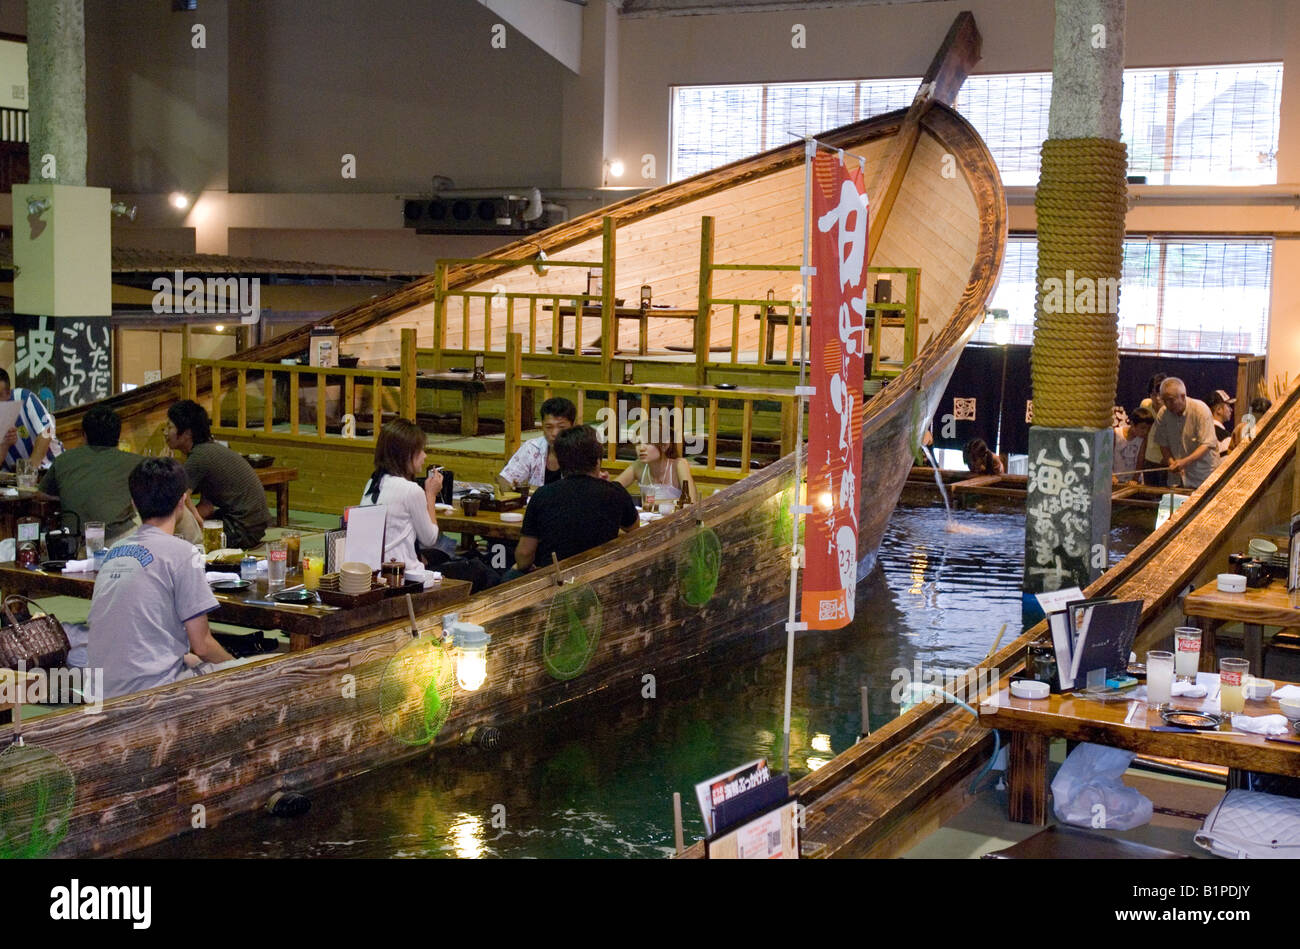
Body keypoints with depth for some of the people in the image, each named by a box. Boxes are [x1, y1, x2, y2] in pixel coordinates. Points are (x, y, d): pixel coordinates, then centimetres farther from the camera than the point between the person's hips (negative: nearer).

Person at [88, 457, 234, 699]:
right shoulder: (182, 553, -10)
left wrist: (188, 658, 26)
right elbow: (201, 644, -8)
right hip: (152, 689, -8)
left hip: (105, 691, 8)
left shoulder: (114, 550, 12)